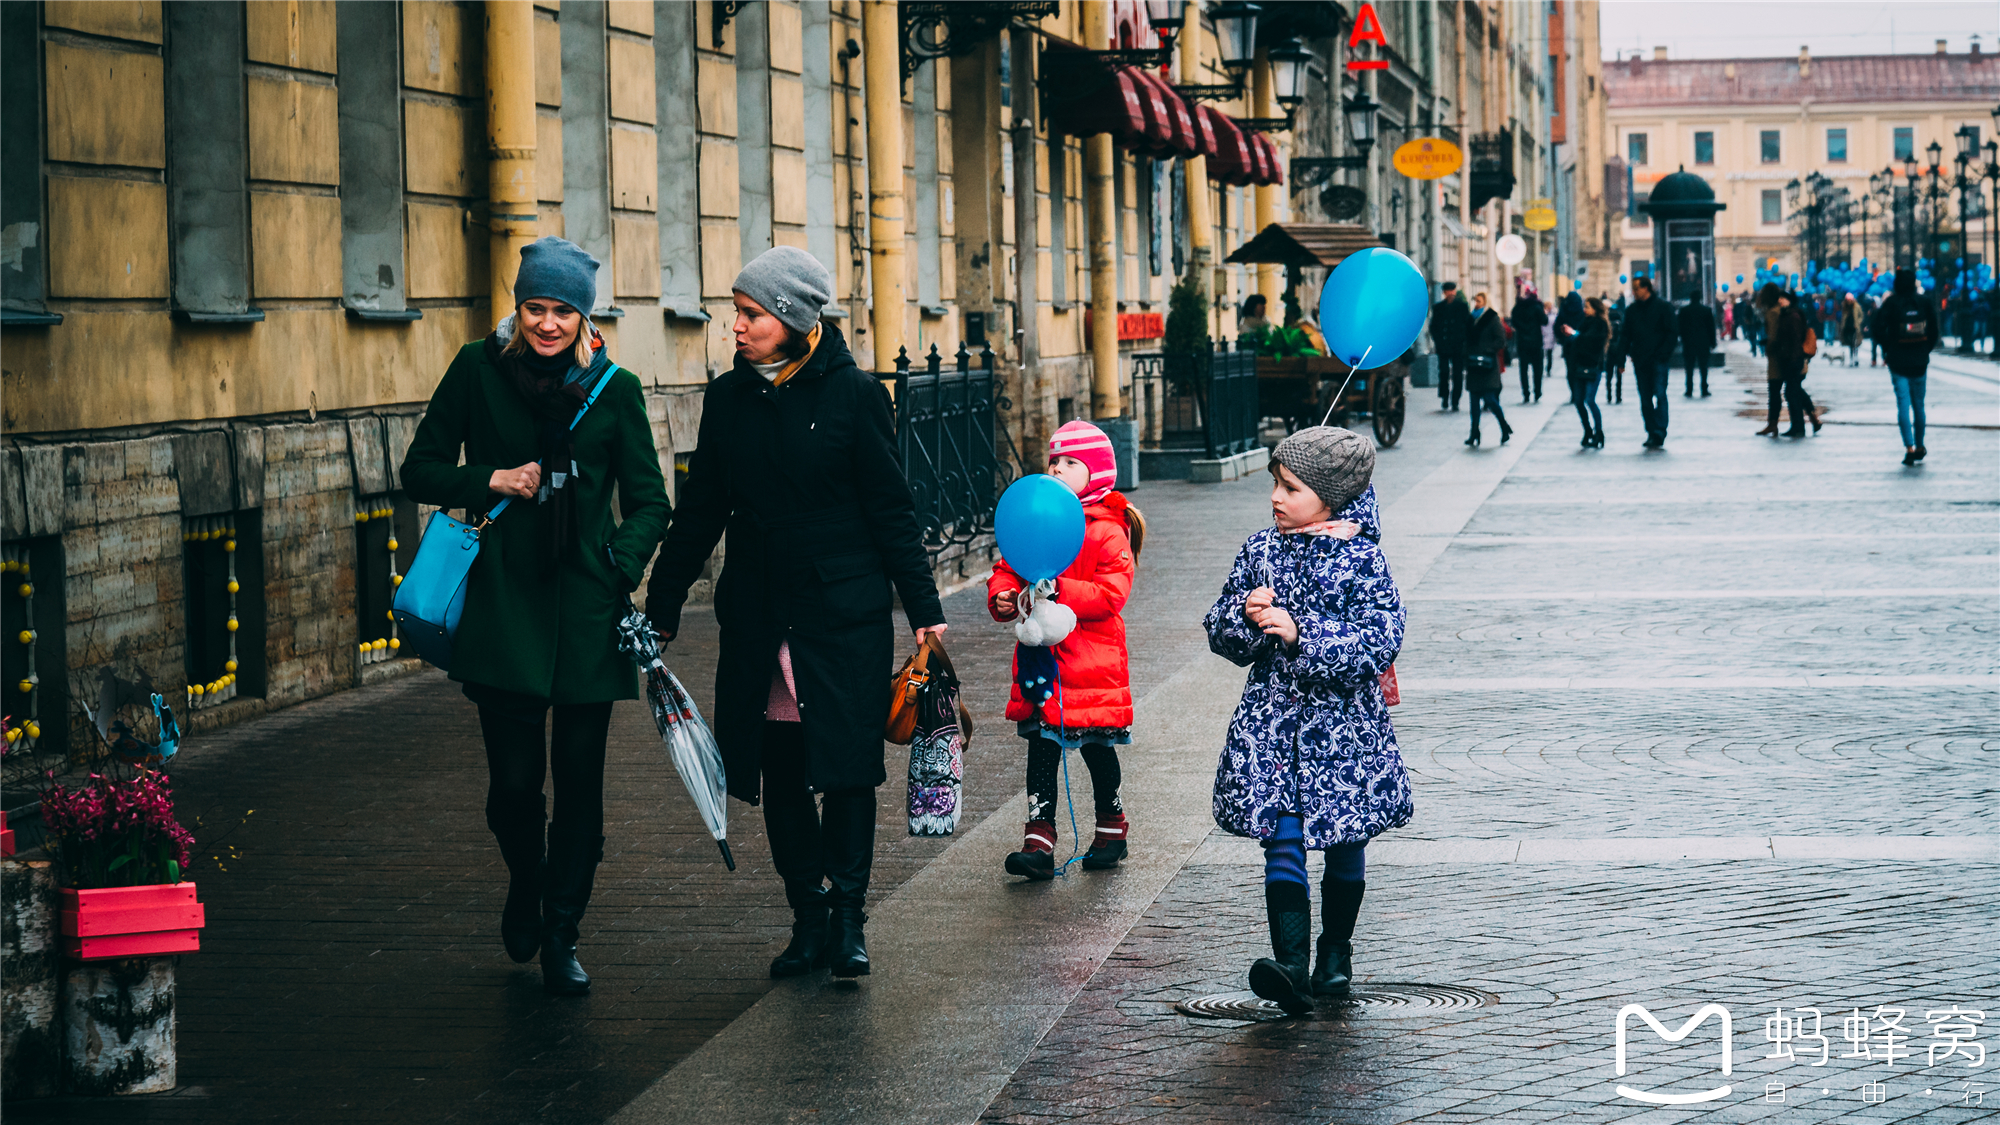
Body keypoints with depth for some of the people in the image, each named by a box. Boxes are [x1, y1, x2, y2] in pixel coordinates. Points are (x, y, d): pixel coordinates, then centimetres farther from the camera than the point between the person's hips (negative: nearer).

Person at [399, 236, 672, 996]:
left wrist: (623, 564, -15)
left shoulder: (615, 388, 3)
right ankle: (525, 883, 30)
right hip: (503, 599, -1)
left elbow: (648, 501, 4)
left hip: (587, 604, 1)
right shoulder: (478, 371, 2)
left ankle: (562, 933, 16)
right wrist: (492, 481, -9)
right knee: (515, 776, -2)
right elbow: (421, 472, 7)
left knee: (579, 776, 1)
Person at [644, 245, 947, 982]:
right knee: (779, 774, 5)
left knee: (846, 767, -2)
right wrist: (660, 610, 11)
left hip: (845, 612, -4)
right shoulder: (728, 398, 5)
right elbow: (700, 512, 11)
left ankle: (848, 919, 8)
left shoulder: (853, 394, -6)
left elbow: (891, 508, -2)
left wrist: (924, 608, -5)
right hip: (758, 613, 4)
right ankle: (808, 918, 14)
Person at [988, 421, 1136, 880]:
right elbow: (1008, 569, 14)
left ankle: (1112, 827, 28)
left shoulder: (1108, 533, -9)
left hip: (1091, 665, -5)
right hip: (1041, 657, 5)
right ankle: (1039, 841, 1)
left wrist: (1059, 591, -27)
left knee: (1097, 748, 8)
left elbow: (1110, 596, -18)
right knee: (1041, 749, 2)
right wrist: (1003, 596, -8)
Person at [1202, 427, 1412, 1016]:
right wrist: (1247, 616, -14)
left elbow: (1379, 641, -17)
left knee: (1346, 843, 10)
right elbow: (1221, 634, 8)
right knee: (1282, 839, -10)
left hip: (1344, 725, -2)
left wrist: (1303, 634, -24)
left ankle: (1336, 956, 28)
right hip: (1273, 721, 2)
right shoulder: (1259, 552, 5)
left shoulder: (1361, 560, -8)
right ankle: (1291, 963, -19)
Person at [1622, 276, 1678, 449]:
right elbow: (1627, 336, 15)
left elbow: (1672, 331, -1)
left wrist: (1664, 354, -10)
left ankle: (1659, 435, -12)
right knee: (1645, 400, 5)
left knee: (1660, 396, -11)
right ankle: (1652, 433, 11)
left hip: (1658, 361, -4)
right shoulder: (1631, 311, 11)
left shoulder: (1662, 307, -1)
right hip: (1640, 362, 5)